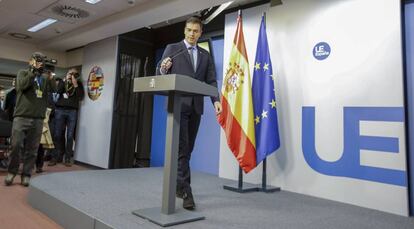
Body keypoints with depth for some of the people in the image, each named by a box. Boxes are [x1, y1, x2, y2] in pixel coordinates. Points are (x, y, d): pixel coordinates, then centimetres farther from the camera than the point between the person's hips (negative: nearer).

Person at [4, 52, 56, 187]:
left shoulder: (45, 77, 12)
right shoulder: (23, 72, 8)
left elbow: (54, 89, -1)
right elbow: (22, 86, -10)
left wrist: (50, 76, -16)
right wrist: (34, 71, -13)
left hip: (38, 119, 2)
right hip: (21, 116, -1)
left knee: (32, 149, 3)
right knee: (16, 145, -3)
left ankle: (26, 175, 12)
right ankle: (11, 172, 17)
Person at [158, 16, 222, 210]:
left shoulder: (205, 55, 16)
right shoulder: (172, 49, 7)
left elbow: (211, 81, 8)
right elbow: (160, 75, 3)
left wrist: (215, 100, -9)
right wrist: (163, 69, -20)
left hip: (196, 106, 4)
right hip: (178, 104, -4)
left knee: (187, 148, 8)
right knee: (181, 148, -8)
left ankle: (178, 184, 23)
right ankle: (186, 191, -6)